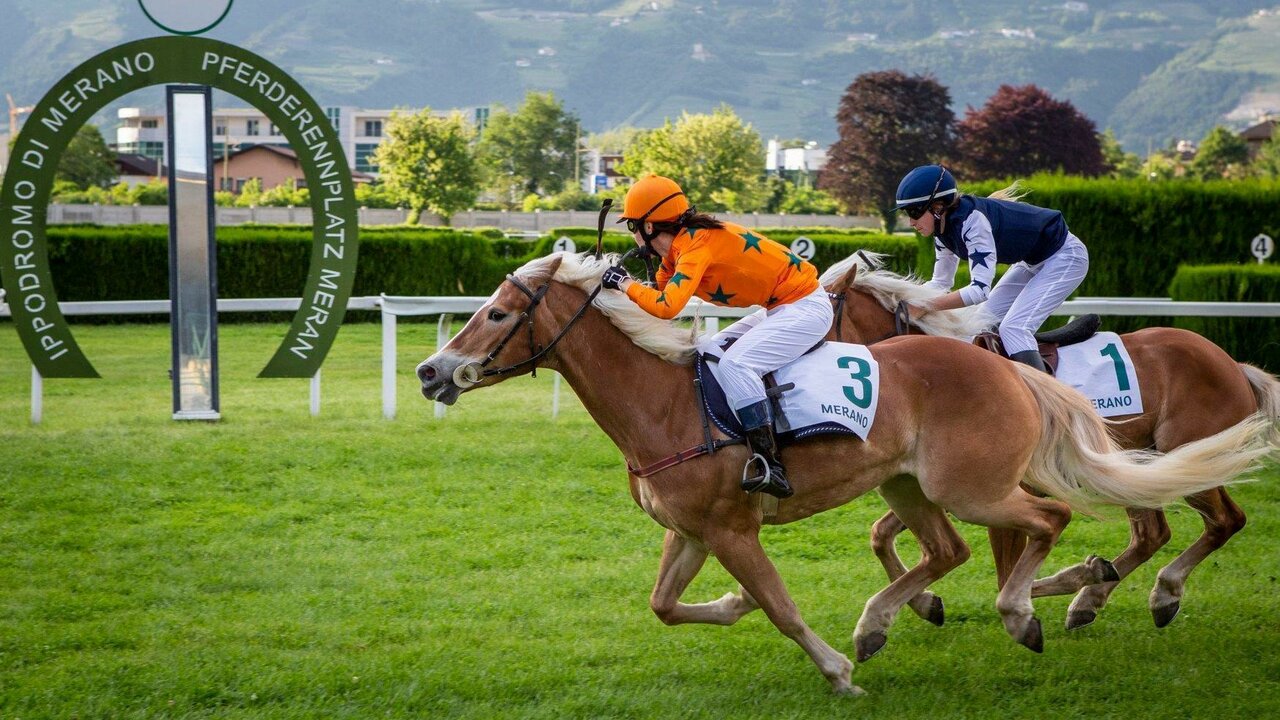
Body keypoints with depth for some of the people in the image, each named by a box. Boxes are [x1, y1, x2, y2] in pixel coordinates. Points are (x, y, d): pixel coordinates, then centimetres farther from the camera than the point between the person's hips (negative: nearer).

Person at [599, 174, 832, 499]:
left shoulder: (696, 242, -23)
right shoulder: (679, 243, 6)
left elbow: (666, 306, -34)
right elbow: (659, 293, 13)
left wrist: (624, 284, -20)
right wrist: (622, 284, 0)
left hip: (806, 307, -11)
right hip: (779, 310, 11)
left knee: (735, 363, -27)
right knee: (706, 354, 14)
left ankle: (771, 467, -30)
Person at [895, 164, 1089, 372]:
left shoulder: (973, 220, -33)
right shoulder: (943, 231, -5)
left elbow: (980, 289, -38)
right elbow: (941, 283, 8)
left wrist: (924, 307, -38)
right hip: (1033, 262, 10)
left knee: (1013, 327, -22)